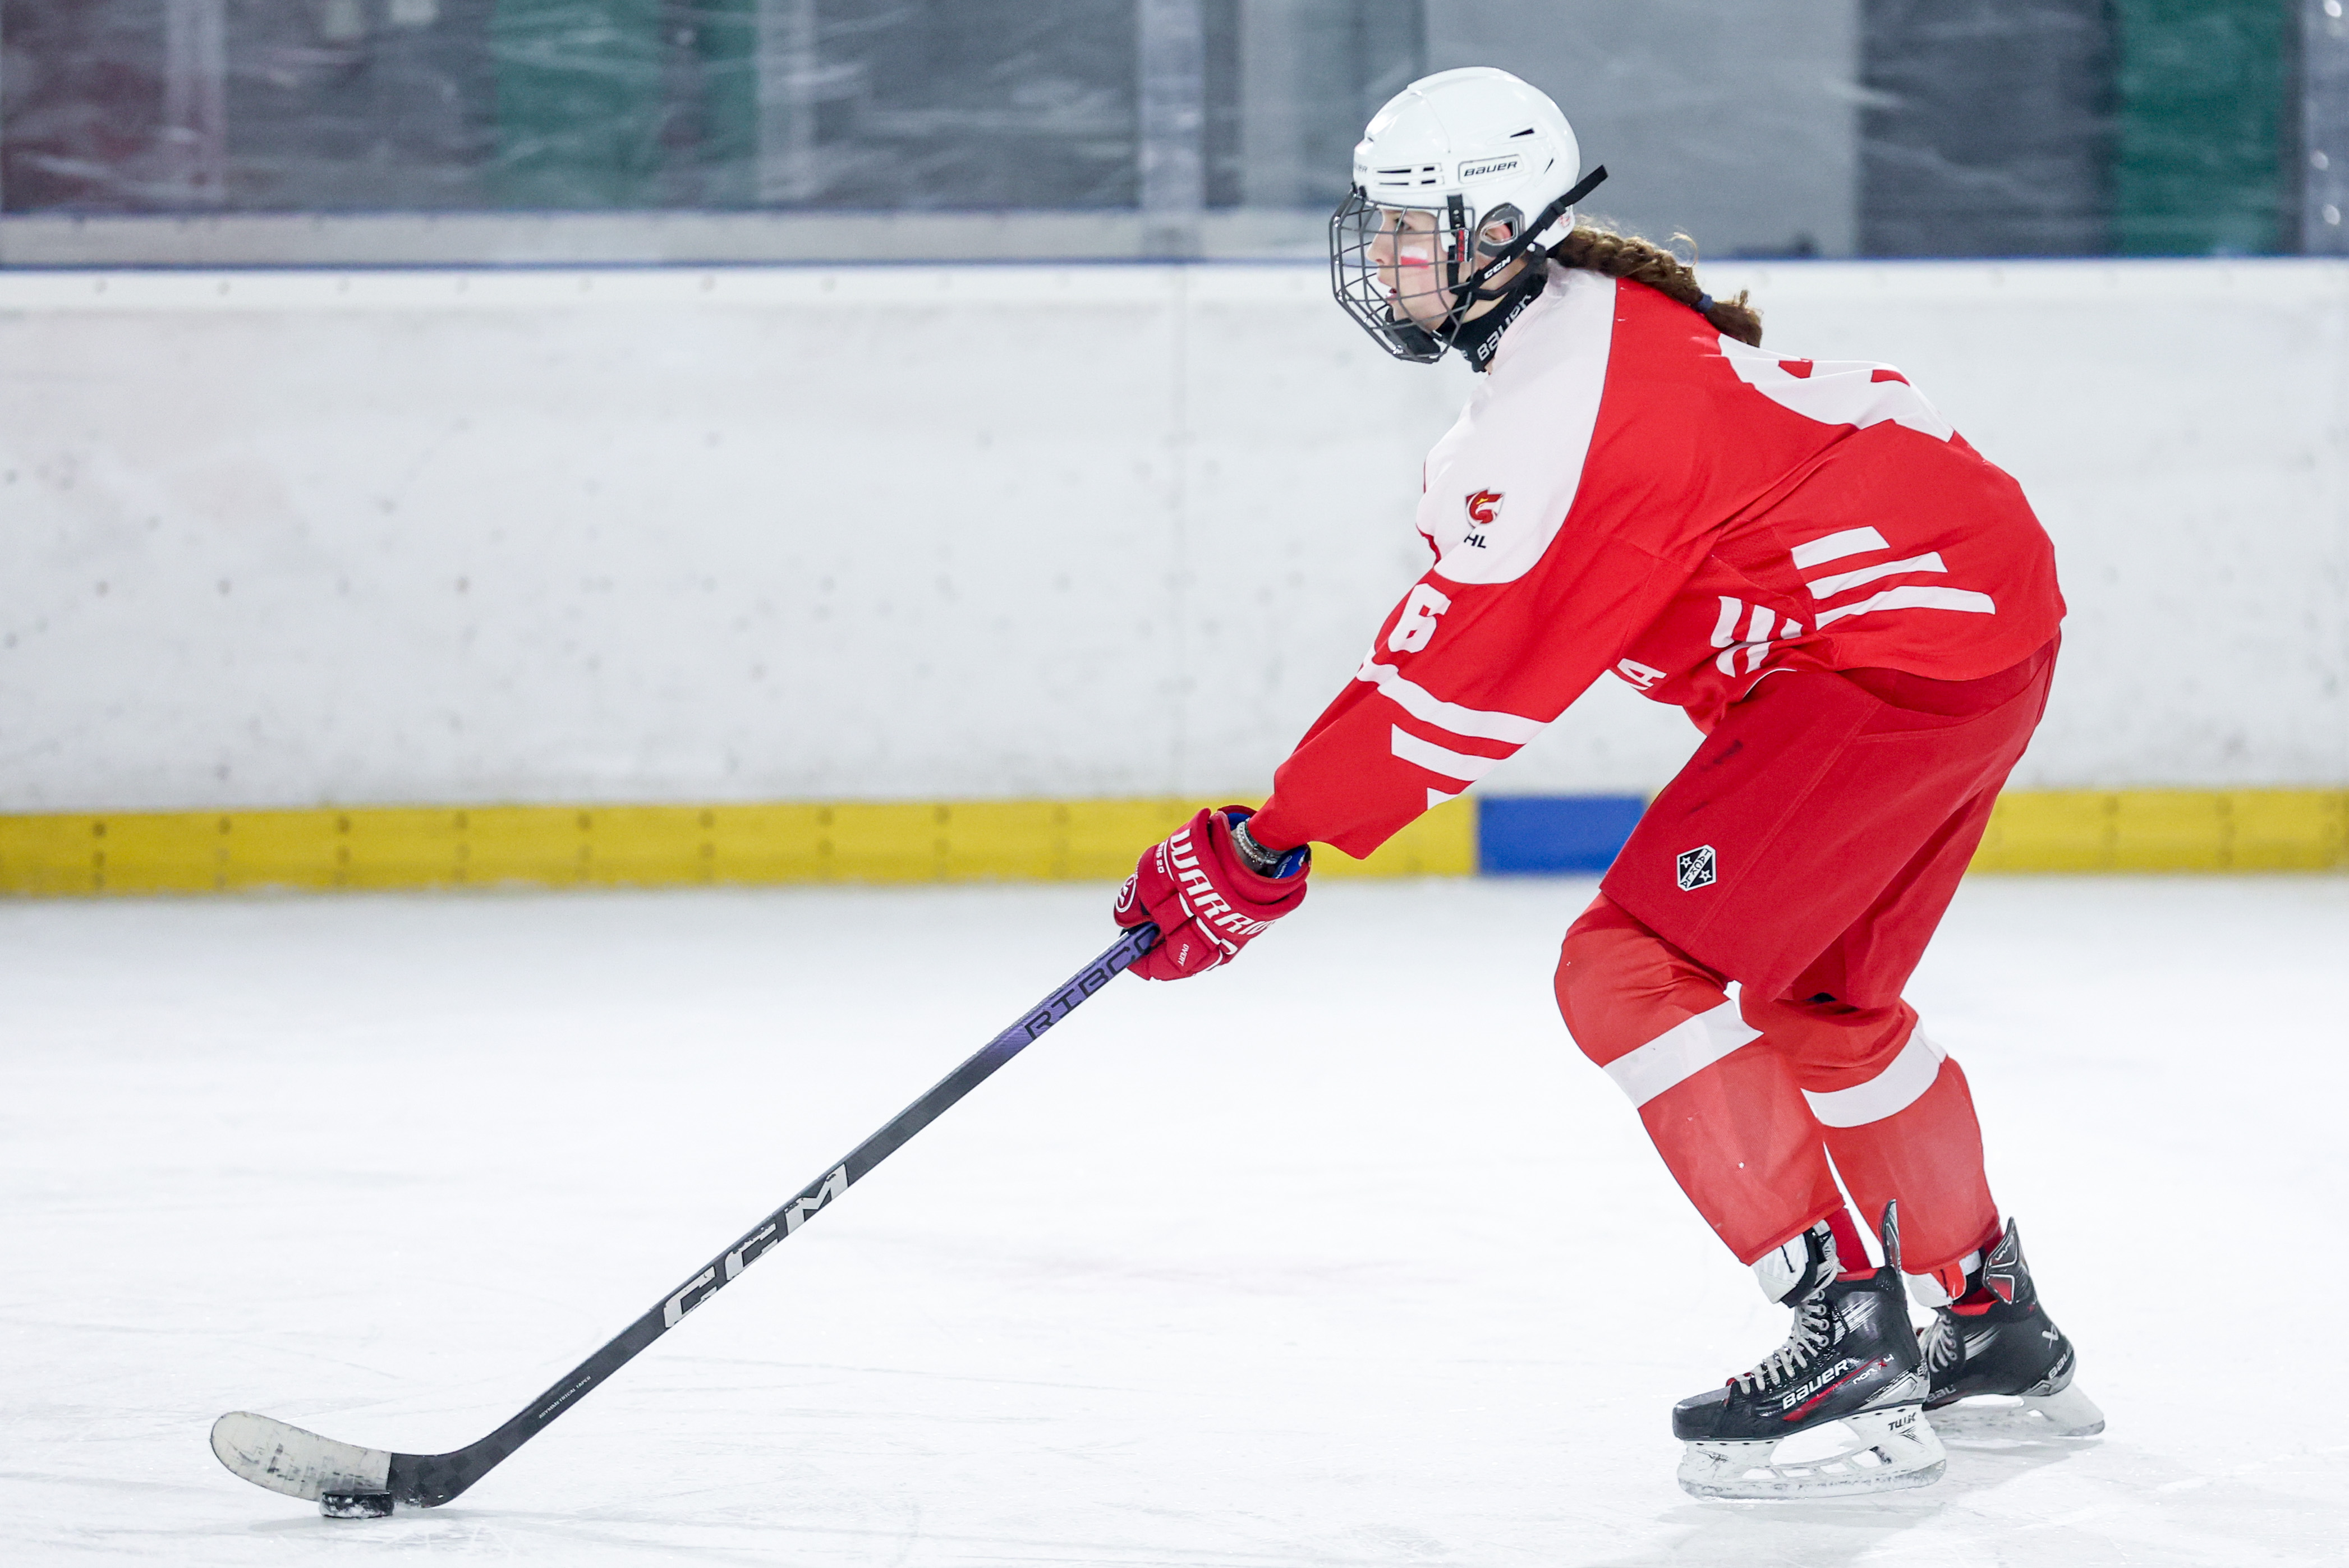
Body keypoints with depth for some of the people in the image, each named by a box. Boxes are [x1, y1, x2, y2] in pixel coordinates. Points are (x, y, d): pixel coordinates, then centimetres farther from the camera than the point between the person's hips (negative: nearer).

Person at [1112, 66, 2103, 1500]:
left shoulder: (1559, 396, -17)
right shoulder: (1607, 313, 14)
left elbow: (1457, 679, -18)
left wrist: (1265, 853, -13)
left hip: (1897, 652, -11)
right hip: (1992, 613, 11)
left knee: (1639, 974, -10)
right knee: (1813, 1001, 24)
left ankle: (1854, 1342, -13)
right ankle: (1995, 1325, 34)